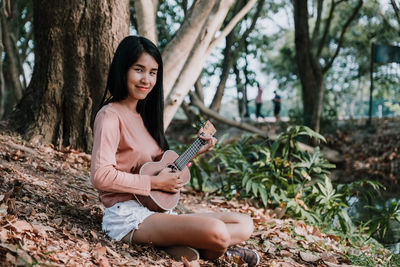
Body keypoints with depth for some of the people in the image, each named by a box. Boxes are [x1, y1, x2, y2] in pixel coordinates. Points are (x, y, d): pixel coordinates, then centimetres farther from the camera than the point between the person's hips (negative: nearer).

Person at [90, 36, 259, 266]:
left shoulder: (144, 115, 17)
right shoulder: (111, 116, -9)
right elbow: (101, 176, -21)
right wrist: (155, 183, -16)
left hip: (157, 211, 9)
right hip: (128, 216, -9)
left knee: (245, 224, 4)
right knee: (216, 231, -30)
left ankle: (180, 245, -7)